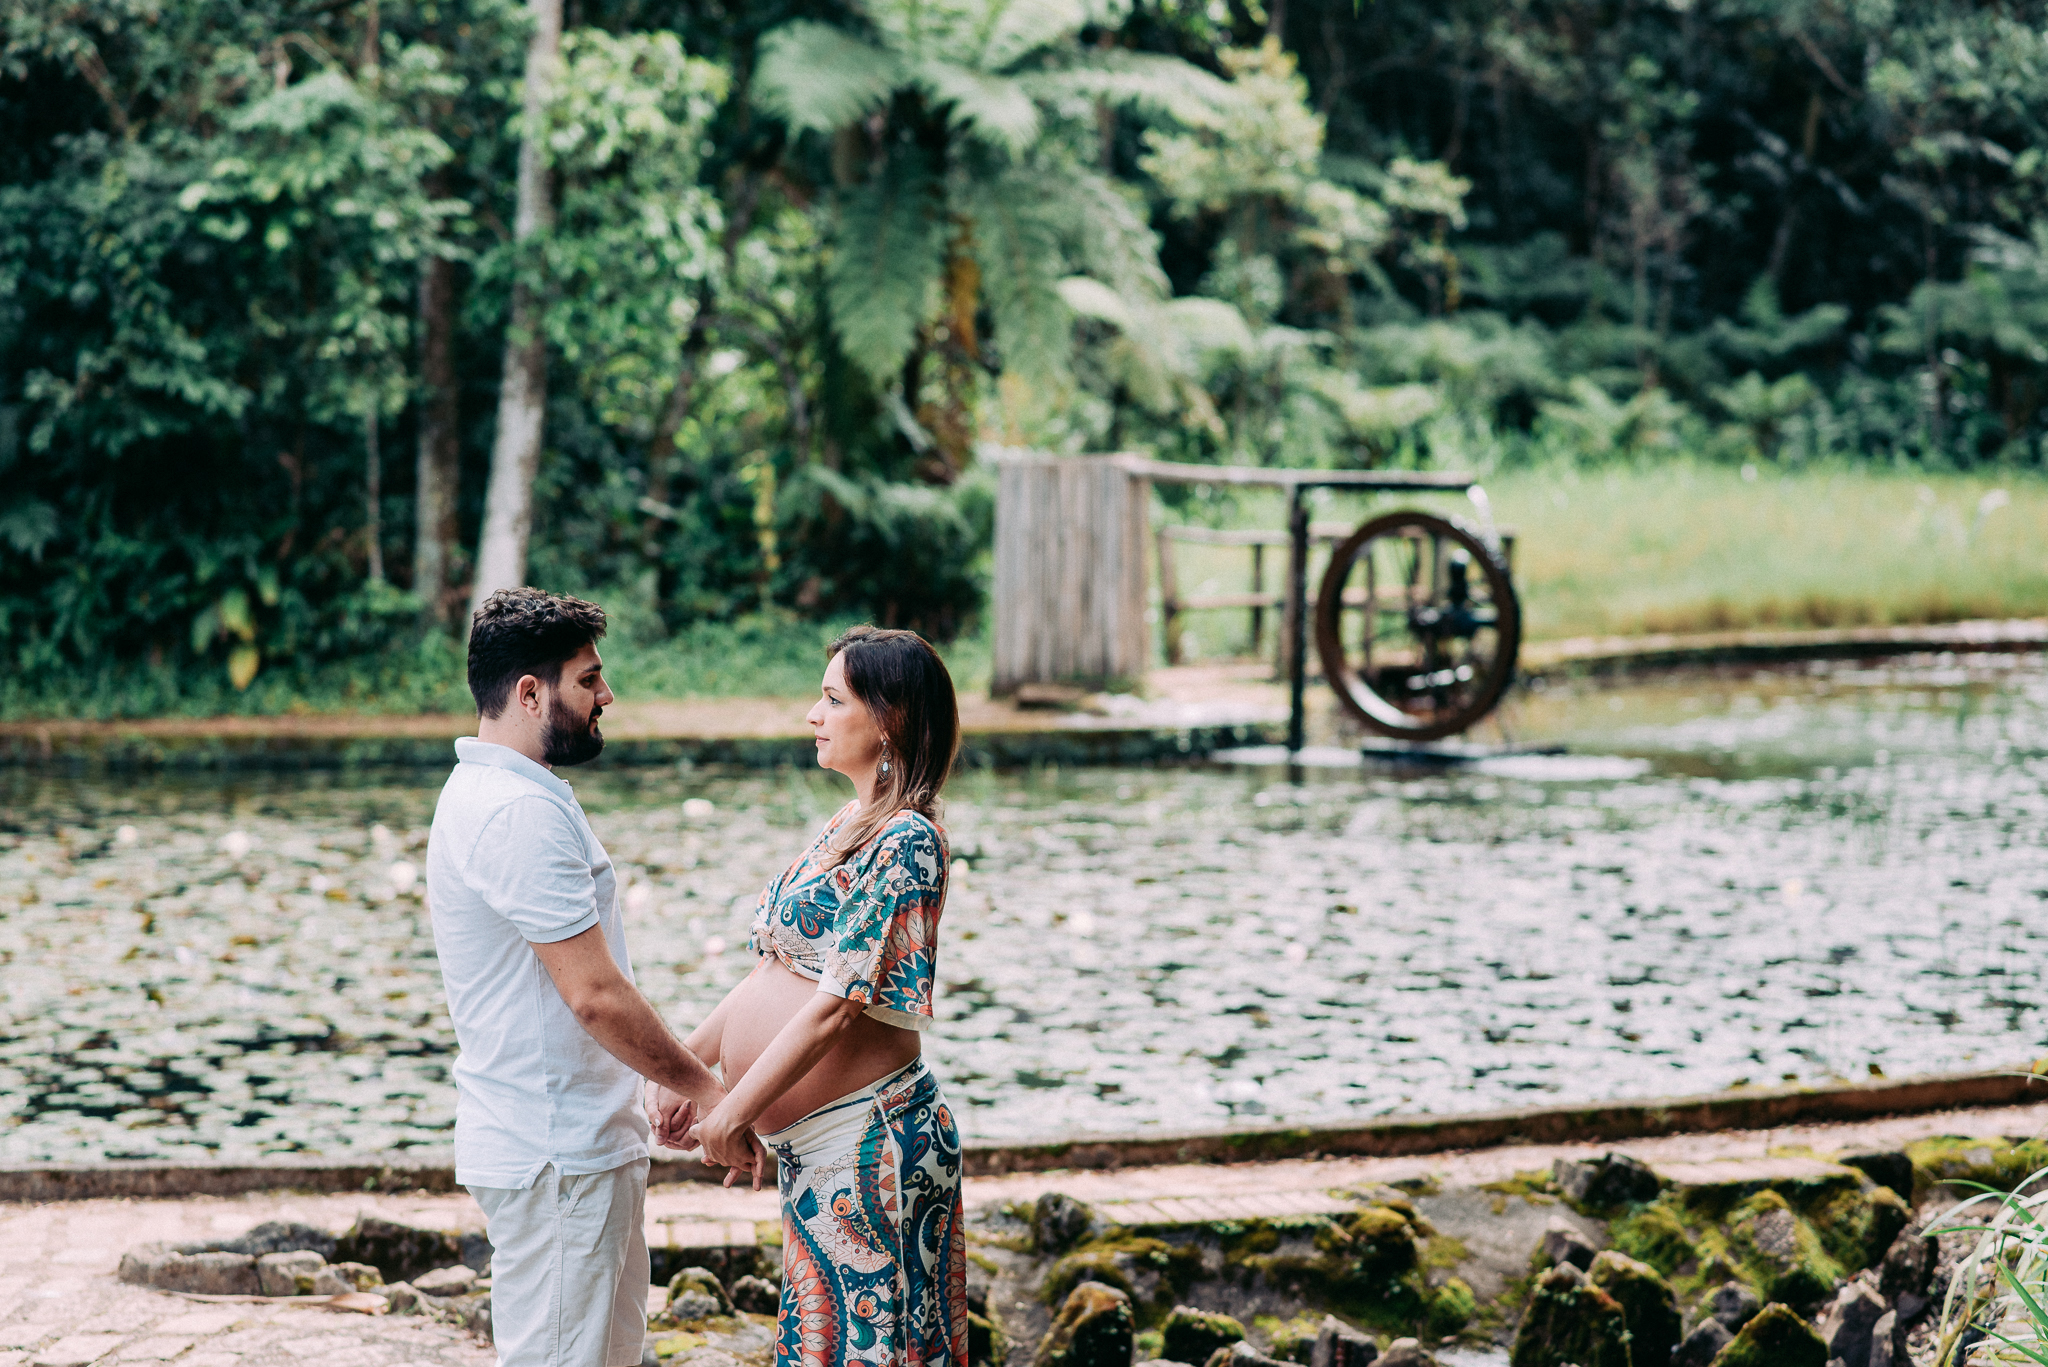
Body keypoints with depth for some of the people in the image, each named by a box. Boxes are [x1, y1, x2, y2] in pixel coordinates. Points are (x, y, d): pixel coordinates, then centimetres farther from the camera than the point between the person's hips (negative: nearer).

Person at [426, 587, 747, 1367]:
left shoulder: (484, 794, 14)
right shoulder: (522, 813, -20)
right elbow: (595, 994, -22)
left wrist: (672, 1082, 19)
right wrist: (700, 1087, -10)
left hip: (570, 1144, 11)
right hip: (555, 1154, -11)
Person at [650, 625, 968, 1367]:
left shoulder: (906, 842, -17)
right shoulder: (847, 828, 13)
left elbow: (836, 1004, -21)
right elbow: (776, 969, 16)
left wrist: (732, 1111, -16)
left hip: (868, 1139, -9)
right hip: (814, 1146, 10)